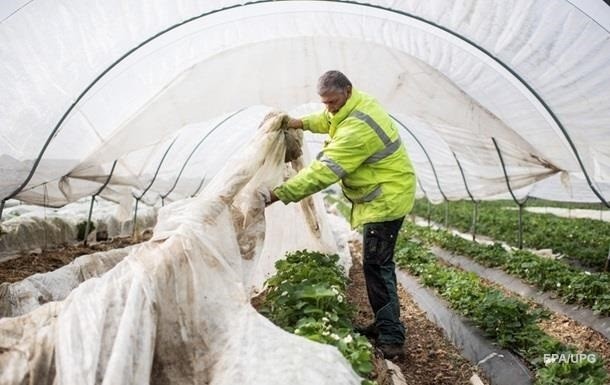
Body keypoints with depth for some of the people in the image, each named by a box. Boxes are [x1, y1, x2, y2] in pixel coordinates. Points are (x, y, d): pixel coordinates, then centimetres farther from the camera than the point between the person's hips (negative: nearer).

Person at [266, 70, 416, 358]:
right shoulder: (358, 103, 3)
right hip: (382, 194, 11)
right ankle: (384, 324, 25)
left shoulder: (357, 128, -29)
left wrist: (279, 194, -33)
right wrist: (300, 123, 5)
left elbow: (324, 170, -33)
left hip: (387, 197, -11)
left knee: (376, 264, -10)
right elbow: (327, 119, 23)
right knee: (378, 262, 15)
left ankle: (391, 338, -4)